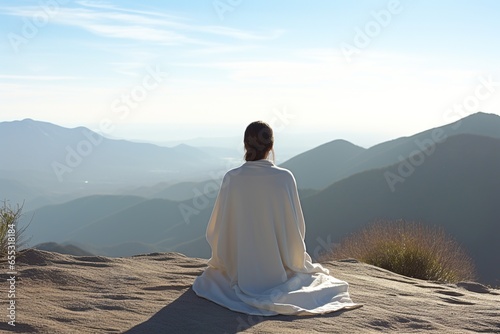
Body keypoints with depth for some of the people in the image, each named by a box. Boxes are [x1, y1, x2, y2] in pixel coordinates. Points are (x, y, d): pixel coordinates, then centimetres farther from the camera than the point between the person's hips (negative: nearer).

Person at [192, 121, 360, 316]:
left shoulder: (232, 178, -13)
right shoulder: (285, 177, -15)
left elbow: (216, 229, -4)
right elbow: (297, 227, -5)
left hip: (241, 275, 0)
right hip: (280, 274, 0)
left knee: (210, 274, 38)